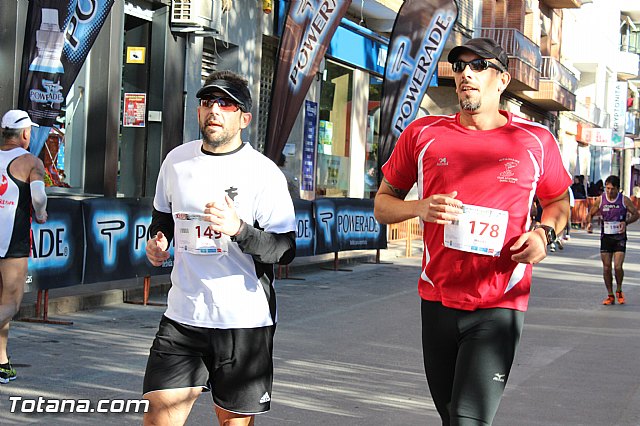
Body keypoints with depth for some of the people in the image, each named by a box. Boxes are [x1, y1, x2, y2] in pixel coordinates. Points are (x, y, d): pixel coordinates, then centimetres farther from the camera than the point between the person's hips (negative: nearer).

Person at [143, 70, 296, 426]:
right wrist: (157, 241, 3)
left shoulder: (264, 173, -8)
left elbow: (286, 250, -11)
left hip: (245, 320, -3)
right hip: (182, 316, 4)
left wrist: (239, 229, -27)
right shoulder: (176, 160, 7)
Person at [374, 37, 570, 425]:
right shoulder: (423, 133, 4)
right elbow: (383, 204, 10)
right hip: (438, 301, 3)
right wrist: (420, 209, -12)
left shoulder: (535, 141, 1)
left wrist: (544, 233, -5)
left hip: (499, 308, -3)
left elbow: (559, 201, 17)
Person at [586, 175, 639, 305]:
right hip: (605, 237, 2)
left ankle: (619, 291, 15)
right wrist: (589, 224, -11)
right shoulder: (600, 200, -1)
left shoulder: (624, 200, -5)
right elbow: (590, 214, 10)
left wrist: (626, 222, -16)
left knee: (618, 267, -11)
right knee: (606, 268, 3)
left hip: (619, 237, -2)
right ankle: (610, 296, 15)